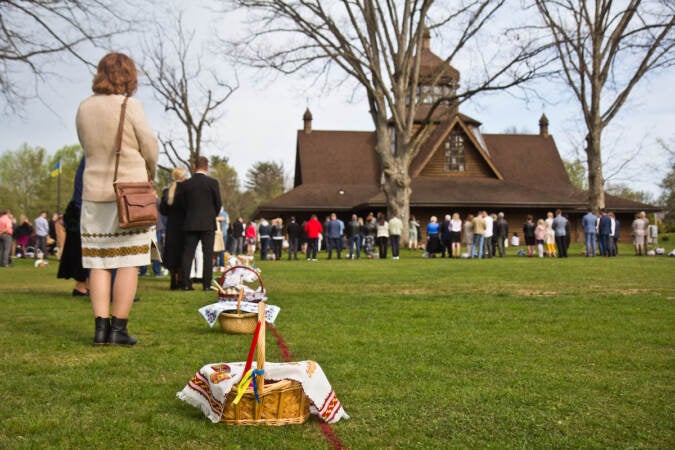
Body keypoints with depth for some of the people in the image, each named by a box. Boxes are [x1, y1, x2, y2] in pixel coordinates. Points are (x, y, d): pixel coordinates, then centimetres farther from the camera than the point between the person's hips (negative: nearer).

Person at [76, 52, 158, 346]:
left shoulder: (84, 108, 5)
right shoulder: (130, 106, -8)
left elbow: (87, 147, 11)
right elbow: (150, 147, -4)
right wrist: (149, 174, 14)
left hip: (94, 192, 4)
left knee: (98, 263, 7)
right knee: (128, 263, 0)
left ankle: (101, 327, 4)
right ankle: (118, 329, -1)